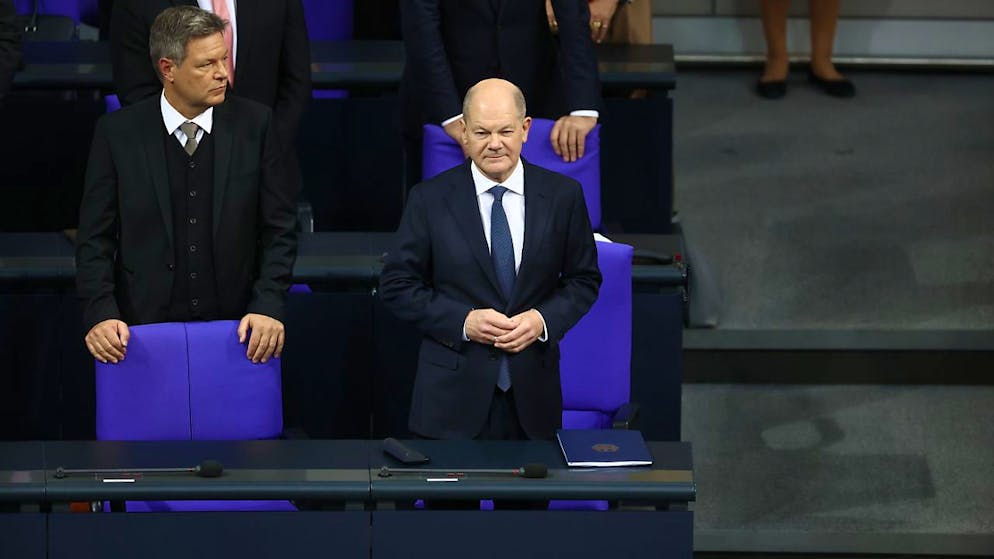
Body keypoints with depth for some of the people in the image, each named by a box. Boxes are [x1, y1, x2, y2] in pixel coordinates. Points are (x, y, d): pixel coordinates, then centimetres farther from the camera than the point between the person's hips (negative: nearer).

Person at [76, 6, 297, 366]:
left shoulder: (253, 124, -1)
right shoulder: (118, 133, -3)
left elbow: (279, 229, 0)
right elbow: (96, 238, -2)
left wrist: (269, 306, -12)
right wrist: (101, 314, -15)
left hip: (236, 329, 1)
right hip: (145, 329, -1)